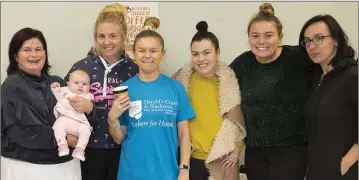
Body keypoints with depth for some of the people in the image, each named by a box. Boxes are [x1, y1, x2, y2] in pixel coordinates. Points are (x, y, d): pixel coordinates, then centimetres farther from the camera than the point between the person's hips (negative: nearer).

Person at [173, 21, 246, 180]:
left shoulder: (230, 80, -2)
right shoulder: (182, 80, -3)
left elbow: (239, 119, 7)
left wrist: (237, 147, -1)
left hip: (223, 158, 0)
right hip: (191, 157, 0)